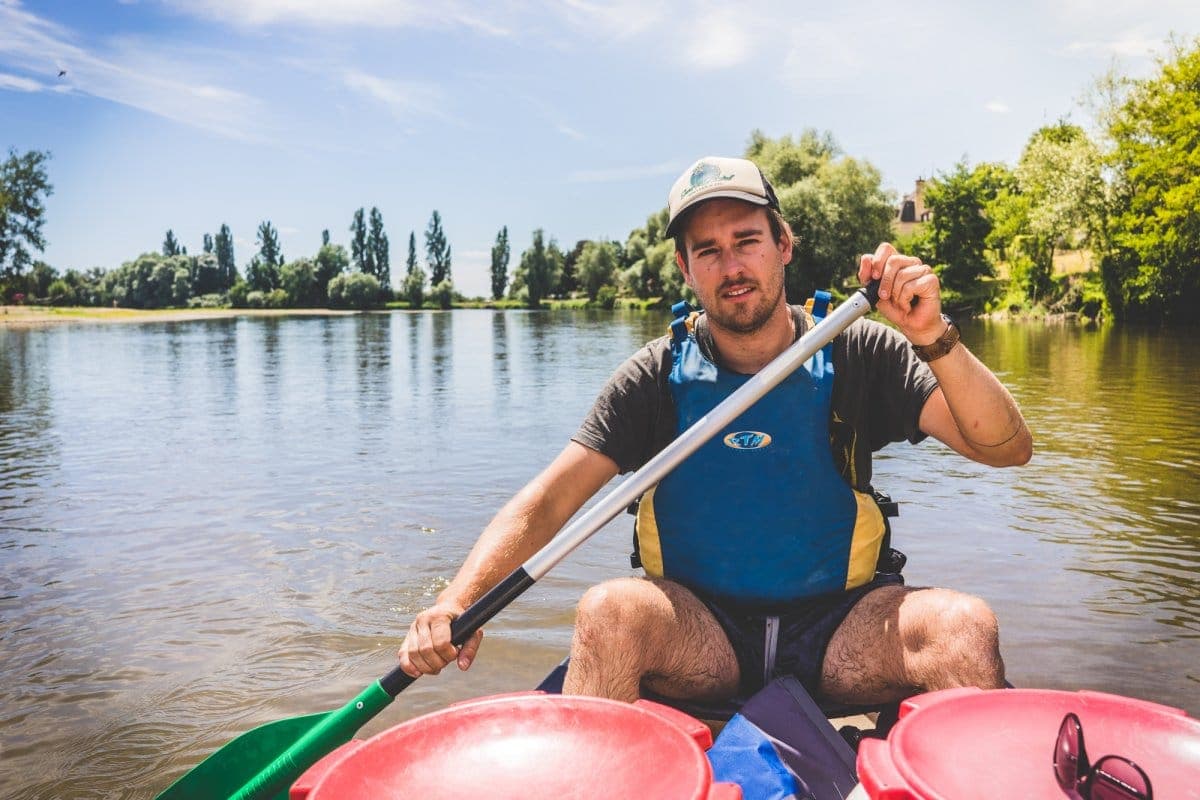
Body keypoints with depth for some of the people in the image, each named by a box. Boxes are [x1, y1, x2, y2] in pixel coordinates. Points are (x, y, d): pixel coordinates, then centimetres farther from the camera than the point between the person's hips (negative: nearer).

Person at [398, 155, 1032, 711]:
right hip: (697, 637, 0)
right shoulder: (657, 377, -3)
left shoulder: (859, 356, -2)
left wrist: (934, 340, -26)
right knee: (609, 610, -30)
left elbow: (1007, 449, -9)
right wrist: (456, 603, -26)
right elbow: (545, 503, -10)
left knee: (965, 624, -26)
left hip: (838, 636, 1)